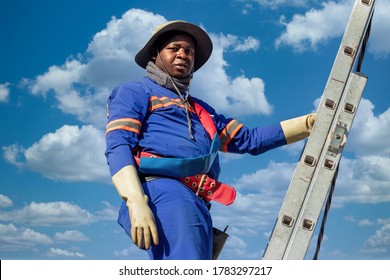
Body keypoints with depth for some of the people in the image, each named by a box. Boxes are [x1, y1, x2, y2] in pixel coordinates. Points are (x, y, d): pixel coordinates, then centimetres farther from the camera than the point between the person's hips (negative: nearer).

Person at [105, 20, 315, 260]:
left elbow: (249, 139, 30)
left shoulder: (201, 110, 36)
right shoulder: (135, 92, 15)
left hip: (199, 205, 7)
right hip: (162, 190, -7)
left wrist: (311, 122, 23)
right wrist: (136, 203, -19)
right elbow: (118, 146, -1)